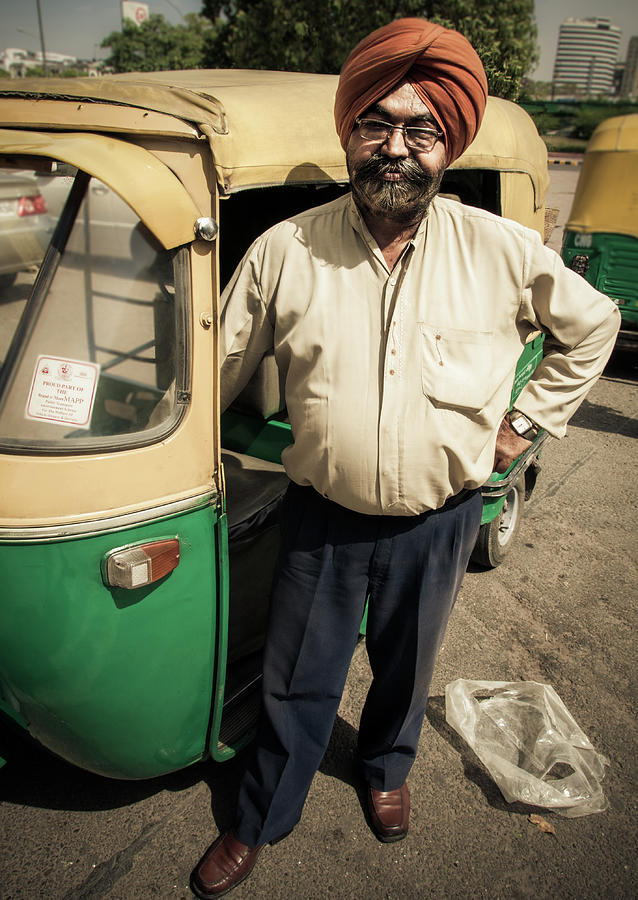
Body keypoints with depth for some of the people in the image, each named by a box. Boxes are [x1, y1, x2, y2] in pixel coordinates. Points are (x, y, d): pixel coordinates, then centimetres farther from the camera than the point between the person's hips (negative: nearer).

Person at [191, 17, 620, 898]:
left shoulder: (502, 251, -8)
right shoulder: (285, 248, -9)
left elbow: (592, 324, 8)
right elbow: (219, 367, 0)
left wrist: (526, 421, 4)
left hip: (439, 521, 1)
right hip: (321, 519, 0)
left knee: (407, 667, 25)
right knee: (296, 684, 15)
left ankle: (387, 770, 58)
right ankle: (259, 823, 44)